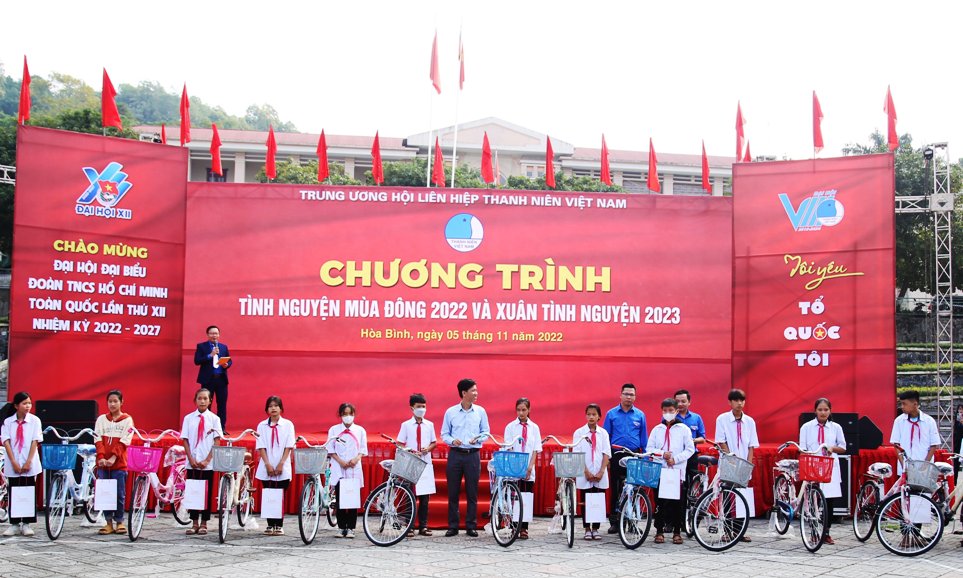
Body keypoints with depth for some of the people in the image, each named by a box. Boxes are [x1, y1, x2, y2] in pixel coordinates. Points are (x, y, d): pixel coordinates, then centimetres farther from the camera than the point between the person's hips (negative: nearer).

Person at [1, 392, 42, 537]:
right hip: (12, 465, 1)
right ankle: (14, 524, 9)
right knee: (13, 493, 3)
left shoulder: (34, 420, -1)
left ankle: (26, 524, 9)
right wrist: (14, 463, -12)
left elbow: (35, 442, -4)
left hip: (29, 465, -1)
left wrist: (28, 462, -11)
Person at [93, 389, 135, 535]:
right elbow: (99, 440, 3)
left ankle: (119, 521, 11)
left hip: (119, 463, -2)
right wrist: (101, 457, -13)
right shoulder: (101, 419, 11)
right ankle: (109, 522, 9)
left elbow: (124, 441, -6)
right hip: (103, 463, 2)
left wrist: (113, 457, -17)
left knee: (119, 494, 0)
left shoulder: (127, 420, 3)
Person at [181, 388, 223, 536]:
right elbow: (185, 440, 4)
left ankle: (204, 523, 10)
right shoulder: (188, 418, 5)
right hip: (192, 463, 1)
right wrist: (191, 459, -7)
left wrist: (207, 460, -9)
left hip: (208, 464, -1)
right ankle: (194, 523, 12)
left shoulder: (214, 419, 1)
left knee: (207, 493, 2)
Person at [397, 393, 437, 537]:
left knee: (425, 496, 4)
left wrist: (428, 449, -6)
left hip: (425, 463, 3)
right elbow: (400, 444, 2)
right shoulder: (406, 425, 2)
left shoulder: (429, 425, 9)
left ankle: (423, 526, 12)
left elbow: (434, 442, 15)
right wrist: (410, 451, -14)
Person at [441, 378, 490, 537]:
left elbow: (486, 432, 10)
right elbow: (444, 434, 7)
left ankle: (471, 526, 10)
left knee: (472, 493, 2)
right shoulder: (450, 412, 2)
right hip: (455, 454, 0)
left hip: (473, 455, 0)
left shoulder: (480, 411, 4)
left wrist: (477, 439, -10)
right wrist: (452, 441, -13)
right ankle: (453, 526, 10)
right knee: (453, 492, 3)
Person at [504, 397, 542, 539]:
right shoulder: (510, 427, 3)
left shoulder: (534, 428, 8)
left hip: (529, 470, 2)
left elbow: (536, 450, 4)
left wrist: (530, 467, -9)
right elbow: (509, 448, -2)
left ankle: (524, 529, 4)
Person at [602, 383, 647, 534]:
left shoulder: (640, 415, 8)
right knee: (615, 489, 2)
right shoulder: (611, 414, 6)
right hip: (616, 456, 0)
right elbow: (605, 436, 7)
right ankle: (614, 521, 7)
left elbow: (644, 438, 10)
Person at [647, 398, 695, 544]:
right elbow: (649, 448, 8)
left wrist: (675, 459, -10)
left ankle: (677, 532, 8)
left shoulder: (684, 429, 5)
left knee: (677, 502, 0)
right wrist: (662, 454, -9)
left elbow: (690, 449, 1)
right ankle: (659, 531, 7)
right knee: (659, 501, 0)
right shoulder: (657, 429, 11)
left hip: (677, 470, -1)